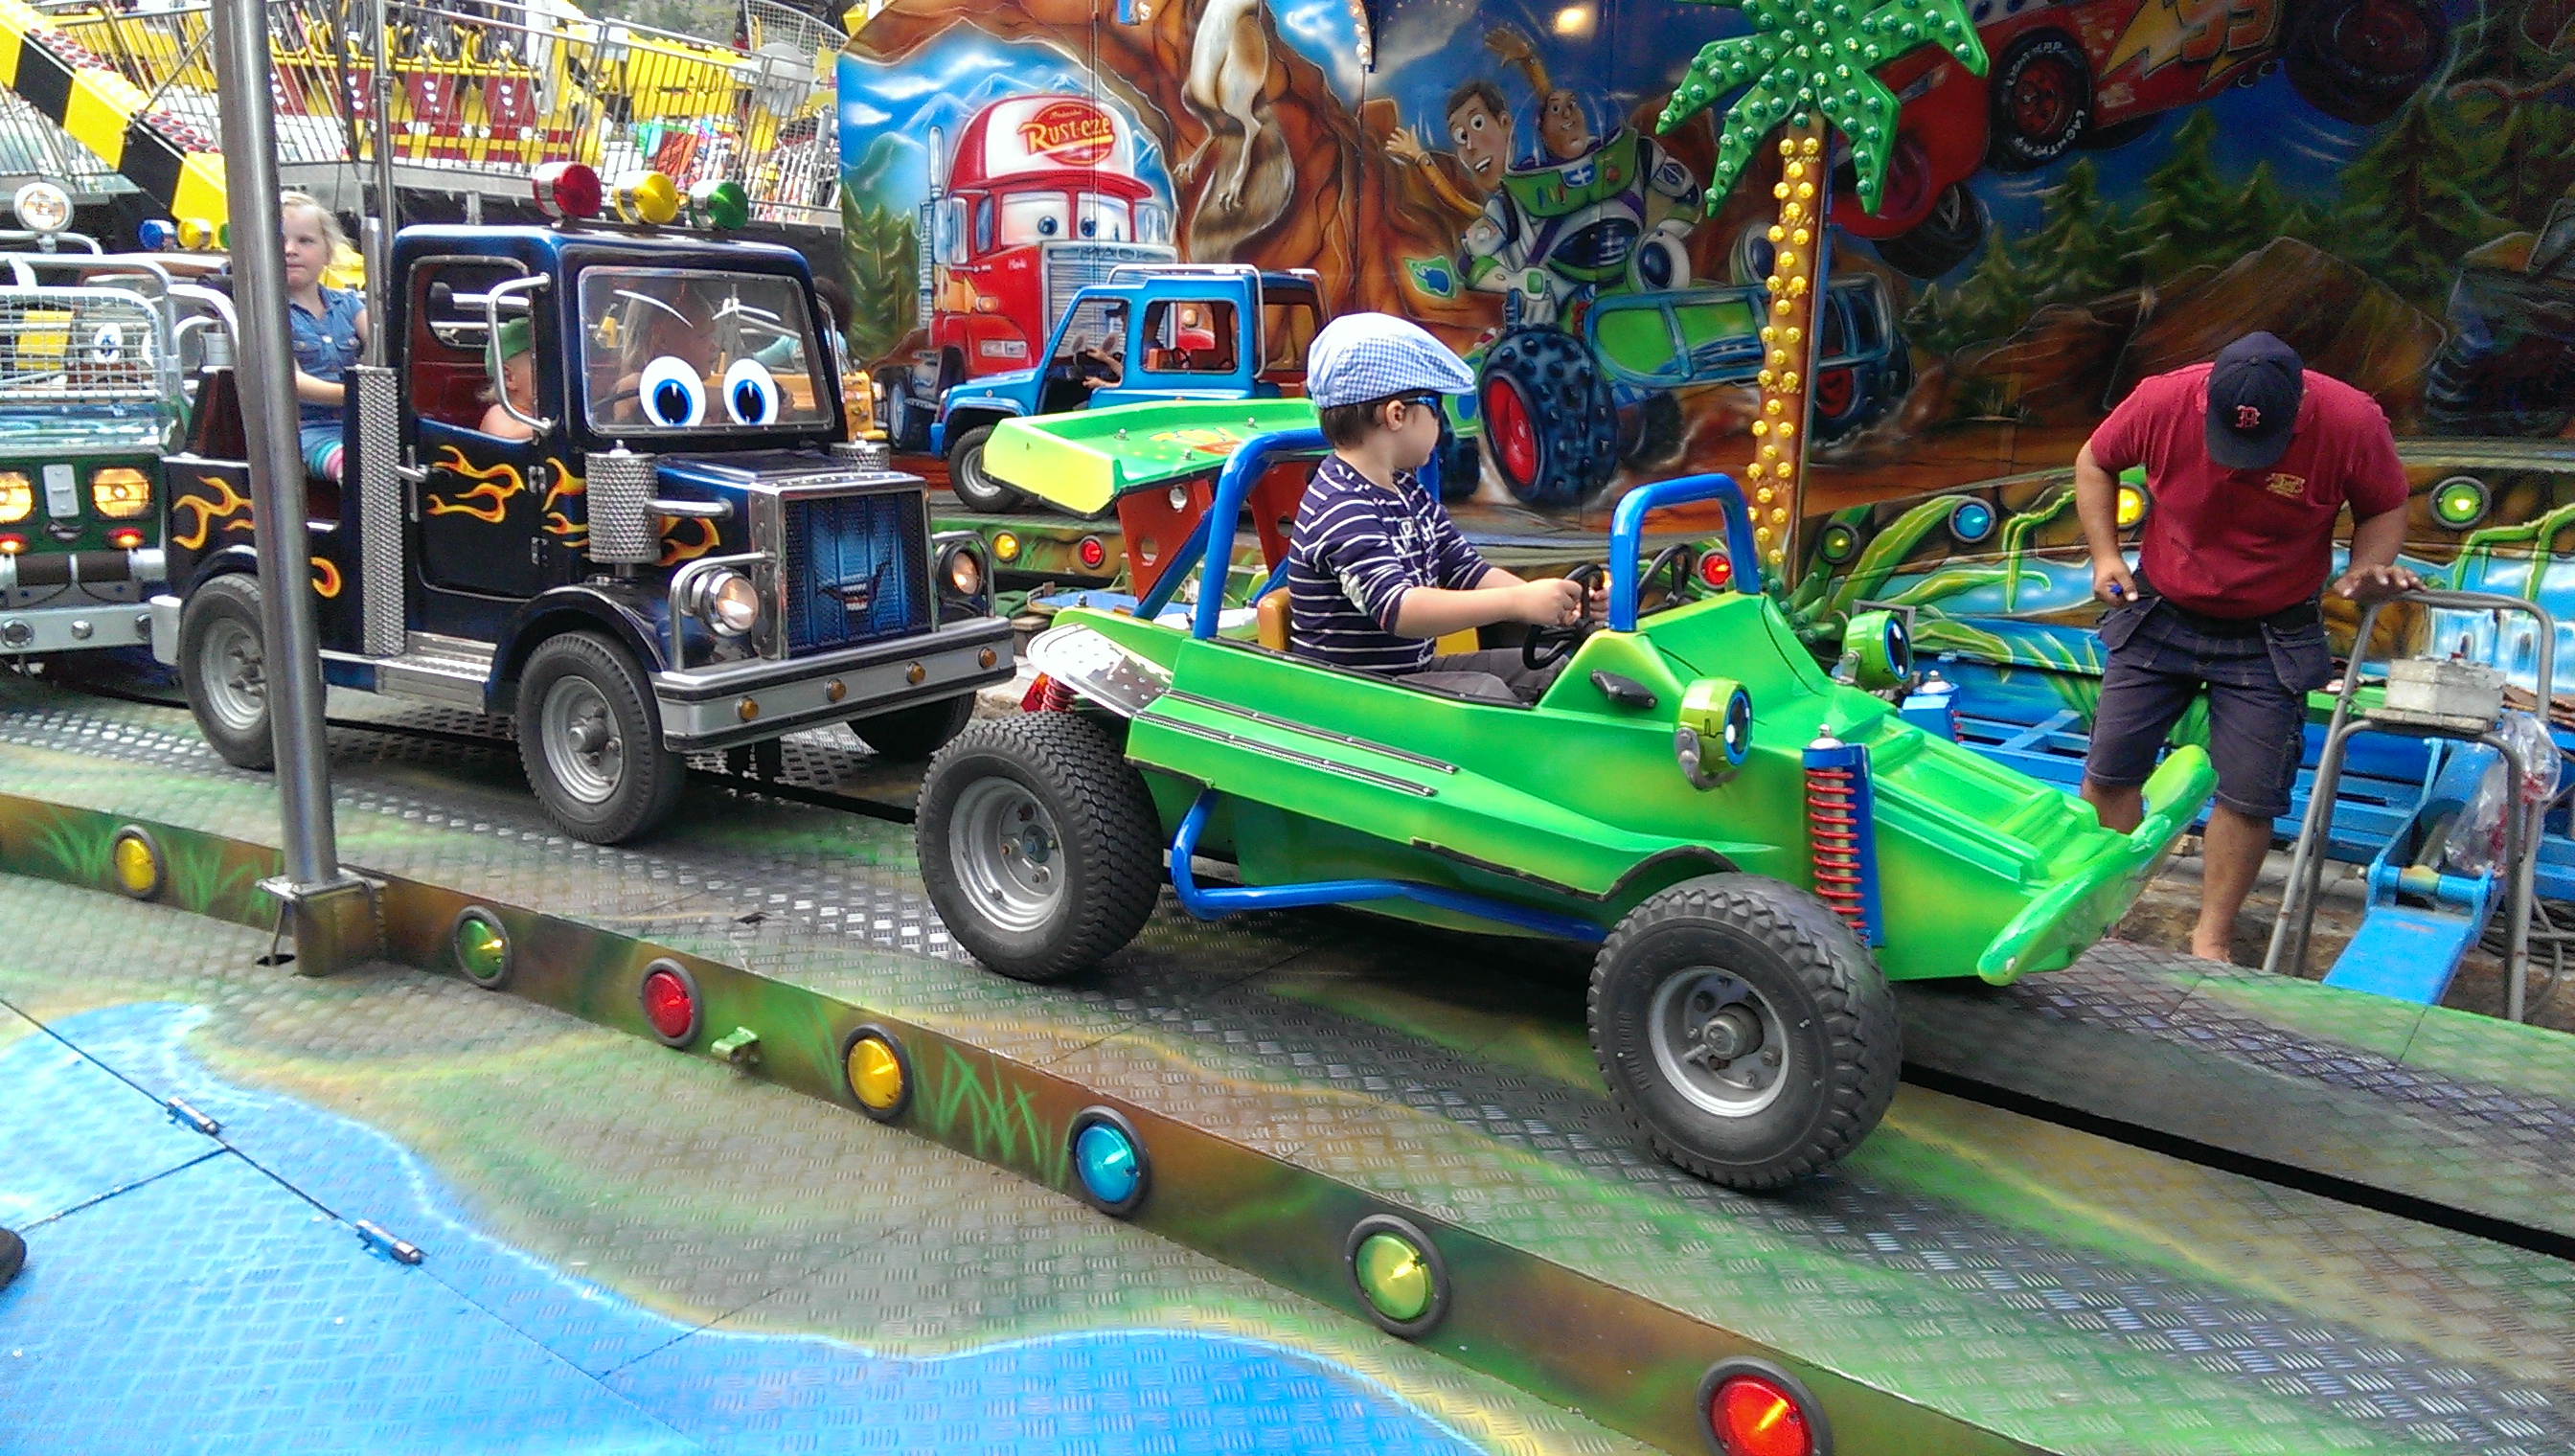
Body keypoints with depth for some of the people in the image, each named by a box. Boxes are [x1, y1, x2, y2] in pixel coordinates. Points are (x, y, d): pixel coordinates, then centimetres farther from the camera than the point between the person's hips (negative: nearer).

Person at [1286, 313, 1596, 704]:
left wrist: (1550, 601, -7)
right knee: (1486, 692, -28)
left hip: (1413, 669, 11)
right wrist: (1516, 602, -41)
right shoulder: (1342, 510, -22)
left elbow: (1465, 569, 10)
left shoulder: (1406, 491, 12)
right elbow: (1397, 608, -36)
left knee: (1546, 668, 7)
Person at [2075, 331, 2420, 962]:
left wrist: (2367, 567, -20)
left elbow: (2385, 507, -1)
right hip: (2160, 616, 1)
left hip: (2269, 637, -1)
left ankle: (2211, 938, 15)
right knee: (2109, 770, 1)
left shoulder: (2352, 421, -21)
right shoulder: (2163, 400, -20)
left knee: (2250, 794, -1)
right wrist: (2105, 554, -8)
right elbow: (2095, 462, 0)